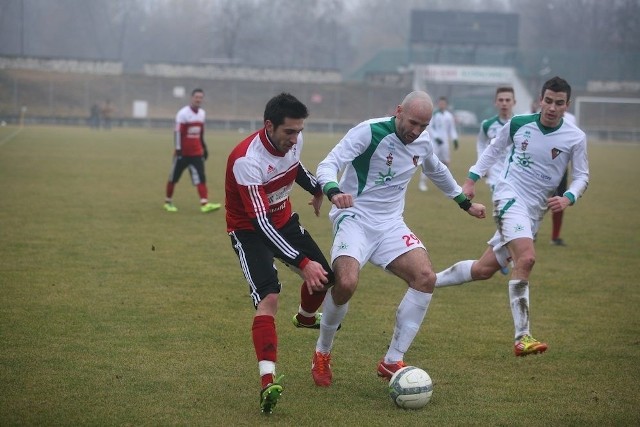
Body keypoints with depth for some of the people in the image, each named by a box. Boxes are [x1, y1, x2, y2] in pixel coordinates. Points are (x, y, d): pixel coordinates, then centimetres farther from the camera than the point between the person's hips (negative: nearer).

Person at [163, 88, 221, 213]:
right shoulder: (183, 113, -12)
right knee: (174, 177, 7)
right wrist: (178, 150, -22)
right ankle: (168, 202, 22)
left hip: (196, 153, 5)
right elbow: (178, 133, -16)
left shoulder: (201, 113, 10)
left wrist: (204, 147, 18)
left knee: (201, 177, -8)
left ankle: (205, 204, -16)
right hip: (183, 152, -5)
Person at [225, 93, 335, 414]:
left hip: (284, 219, 7)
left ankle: (306, 318, 52)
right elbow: (261, 223, -39)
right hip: (250, 229, -7)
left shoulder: (292, 140, -15)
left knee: (324, 277, 15)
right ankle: (268, 382, -32)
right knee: (268, 297, -25)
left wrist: (317, 189, 28)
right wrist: (302, 262, -42)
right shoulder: (247, 160, -37)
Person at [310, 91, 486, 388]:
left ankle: (392, 361, -7)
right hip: (355, 218, -6)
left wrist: (466, 203, 38)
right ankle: (322, 354, -1)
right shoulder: (369, 132, -15)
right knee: (346, 283, -30)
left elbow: (437, 172, 29)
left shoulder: (423, 142, 6)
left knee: (426, 277, -17)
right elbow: (328, 165, -22)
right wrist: (334, 192, -44)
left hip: (390, 224, 6)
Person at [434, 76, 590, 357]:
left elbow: (582, 176, 4)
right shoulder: (519, 124, -3)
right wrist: (471, 179, 11)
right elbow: (494, 148, 14)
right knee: (526, 258, -27)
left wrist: (568, 198, -16)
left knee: (485, 269, 4)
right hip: (510, 195, -4)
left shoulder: (575, 138, -3)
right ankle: (522, 338, -25)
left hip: (535, 210, 4)